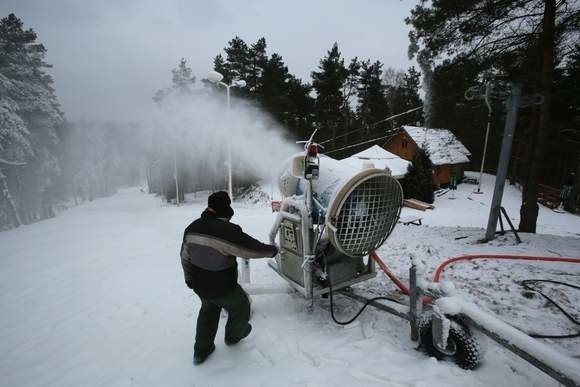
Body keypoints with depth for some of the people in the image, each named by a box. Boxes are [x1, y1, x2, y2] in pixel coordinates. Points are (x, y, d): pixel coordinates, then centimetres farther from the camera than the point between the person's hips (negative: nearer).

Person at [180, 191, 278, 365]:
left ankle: (201, 351, 40)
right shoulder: (228, 231, -30)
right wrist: (272, 250, -5)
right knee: (241, 308, 23)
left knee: (208, 310, 32)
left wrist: (190, 278, 21)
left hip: (199, 285, 7)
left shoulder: (192, 227, -7)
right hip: (222, 288, -6)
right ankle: (233, 336, 48)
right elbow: (253, 248, -25)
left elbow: (185, 257, 5)